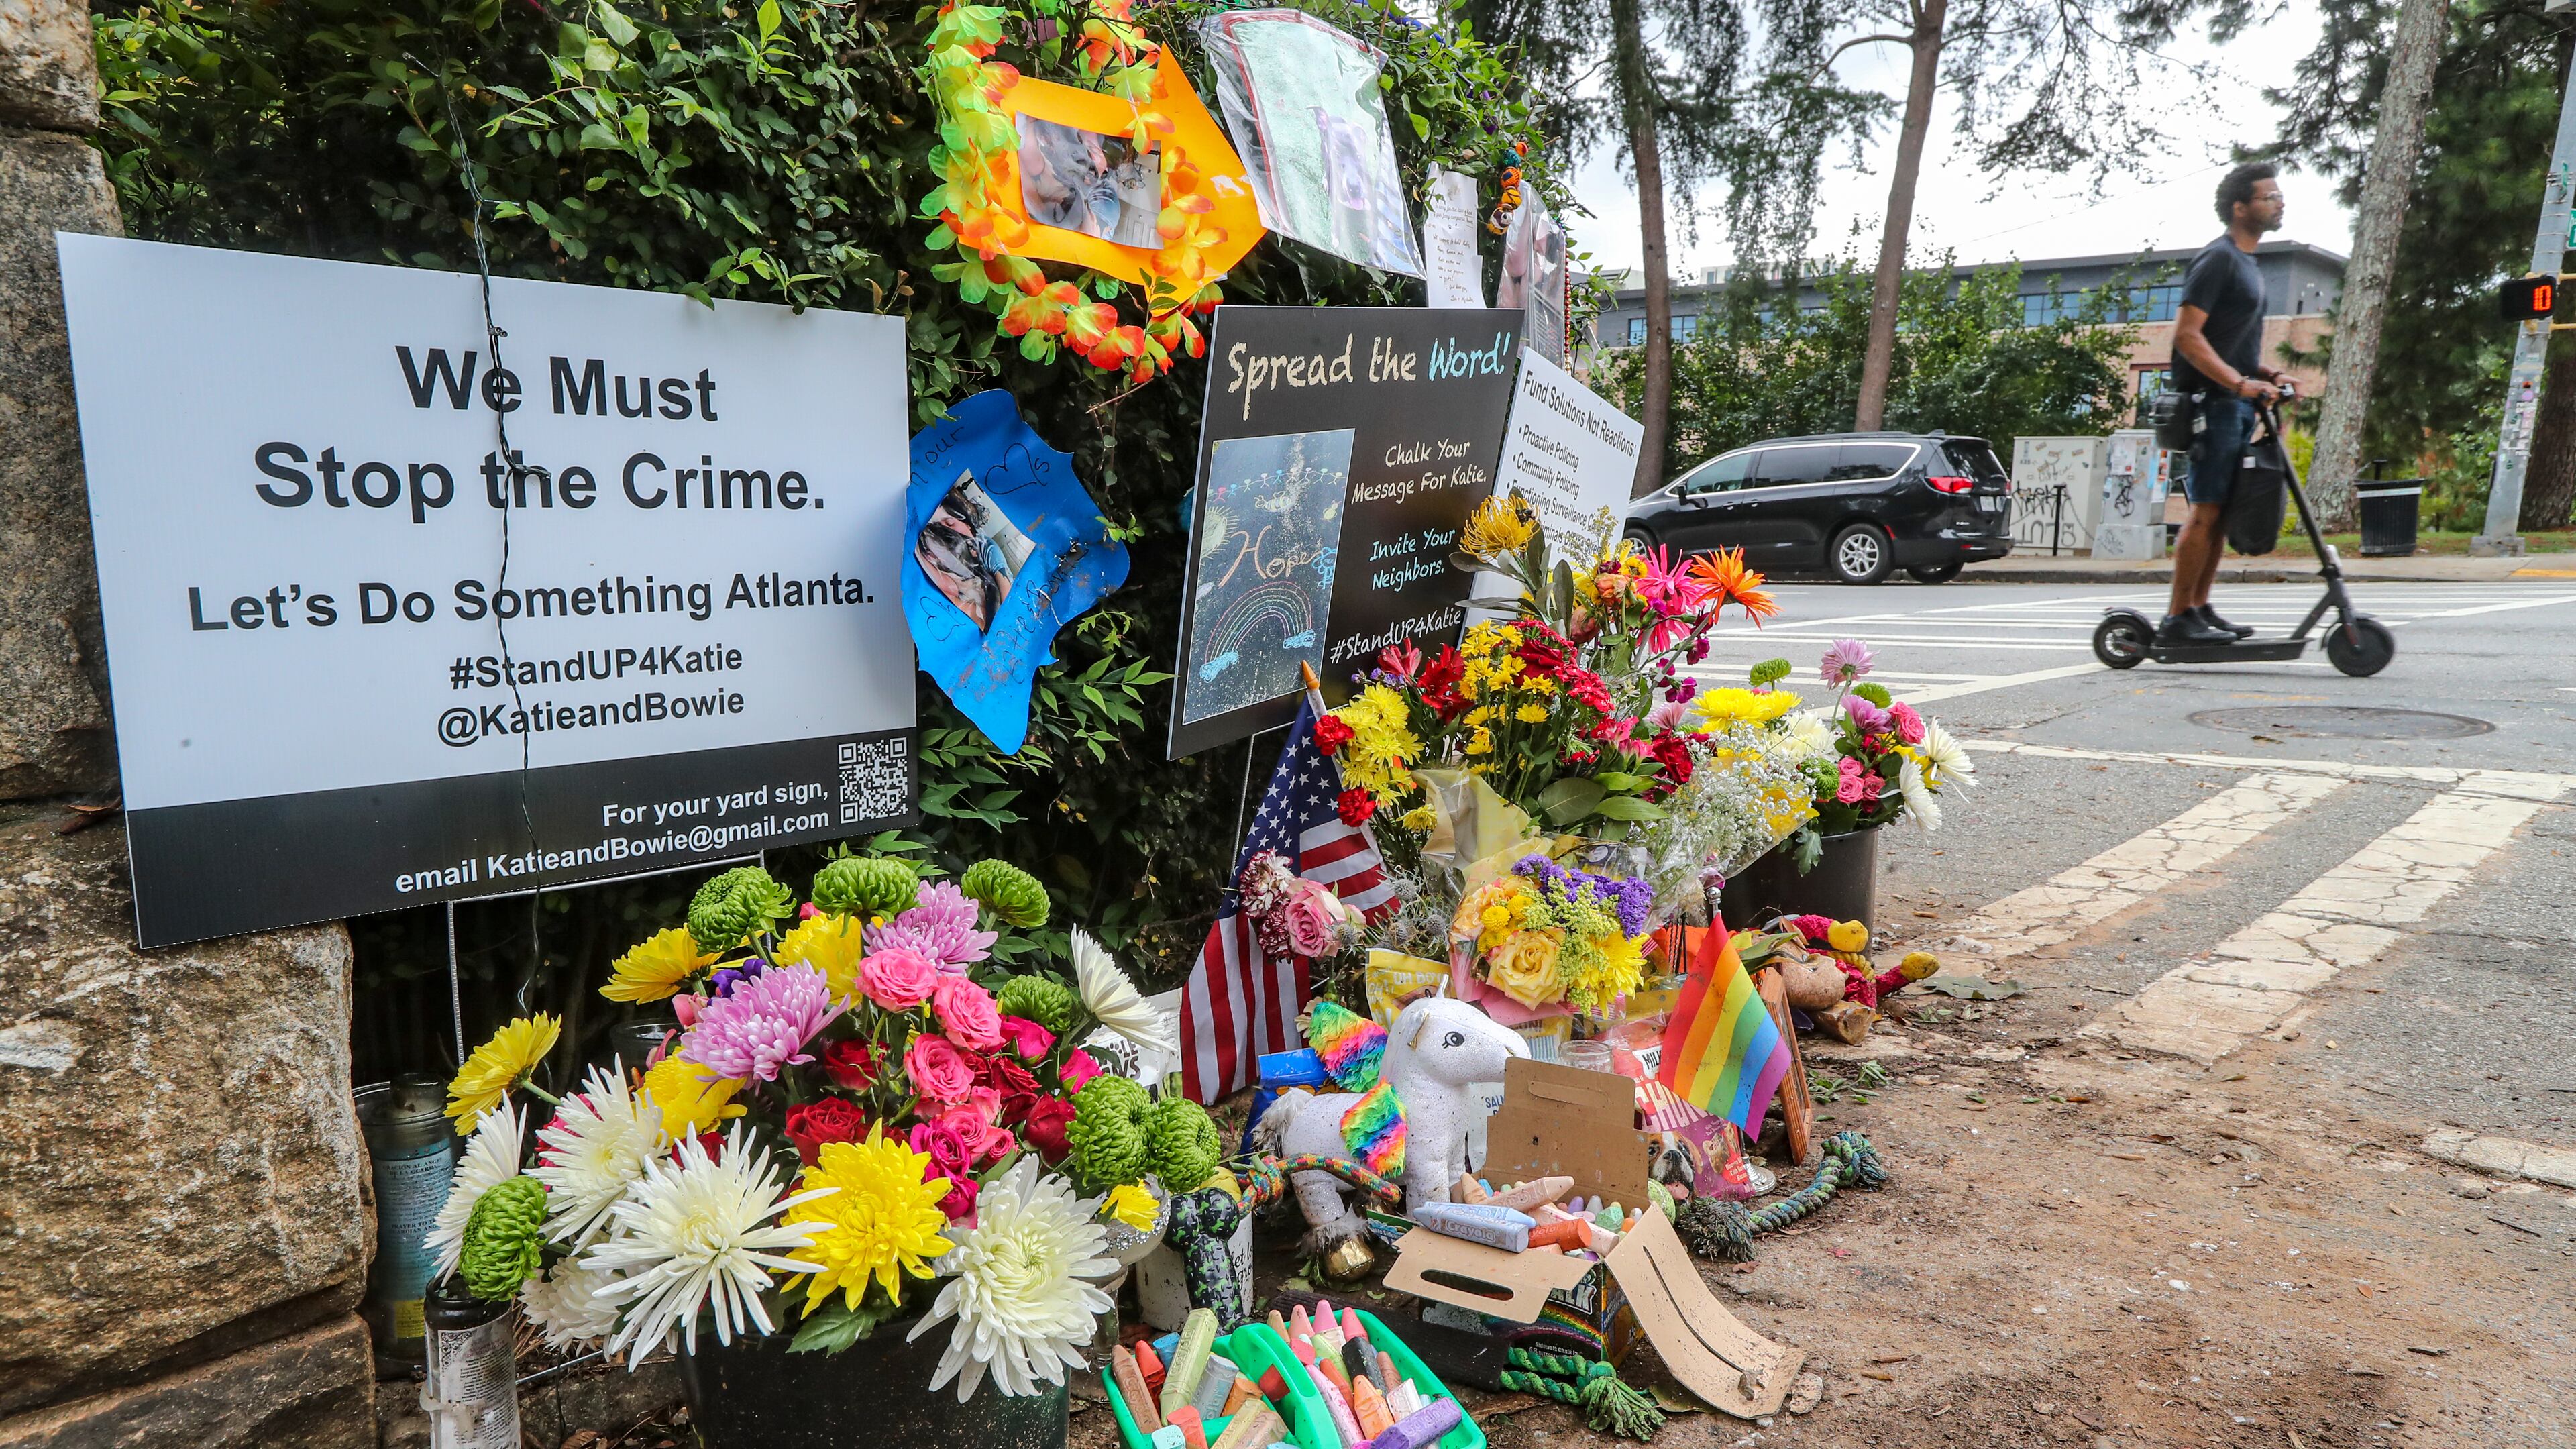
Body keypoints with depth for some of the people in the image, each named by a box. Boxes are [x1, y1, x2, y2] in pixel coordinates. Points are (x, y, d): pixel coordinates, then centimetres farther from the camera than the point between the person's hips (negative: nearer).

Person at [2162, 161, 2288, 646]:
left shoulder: (2246, 262, 21)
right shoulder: (2217, 259, -9)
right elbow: (2187, 335, -19)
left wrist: (2265, 372, 14)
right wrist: (2240, 382, -24)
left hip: (2237, 403, 10)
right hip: (2212, 403, -10)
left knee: (2222, 512, 10)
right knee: (2206, 510, -11)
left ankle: (2200, 610, 15)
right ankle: (2178, 619, -9)